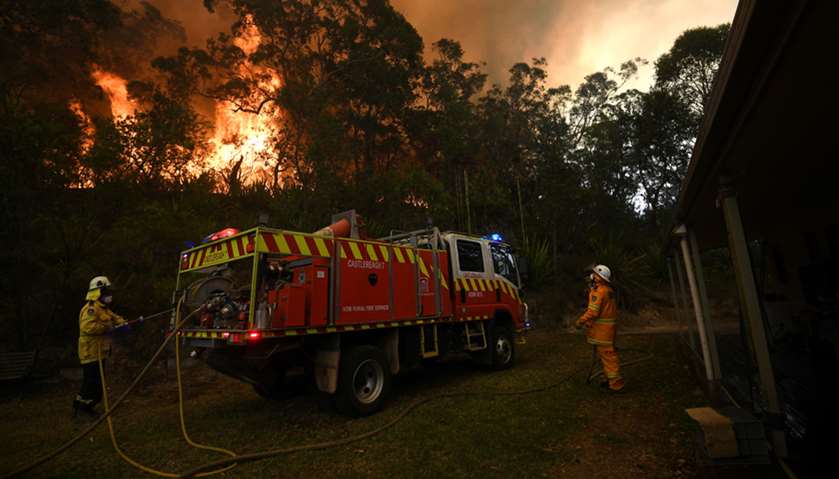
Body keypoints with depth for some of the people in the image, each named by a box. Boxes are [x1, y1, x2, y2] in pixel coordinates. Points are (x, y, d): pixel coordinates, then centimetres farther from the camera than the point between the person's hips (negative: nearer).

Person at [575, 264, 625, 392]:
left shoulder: (599, 291, -20)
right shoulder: (609, 290, 10)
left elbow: (593, 311, -22)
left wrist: (580, 321, -13)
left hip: (602, 329, -10)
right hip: (608, 327, 10)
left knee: (607, 354, -4)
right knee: (608, 353, 18)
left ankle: (616, 384, 2)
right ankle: (612, 379, 28)